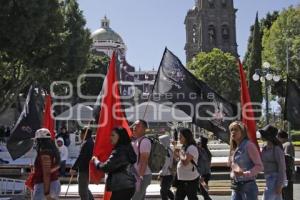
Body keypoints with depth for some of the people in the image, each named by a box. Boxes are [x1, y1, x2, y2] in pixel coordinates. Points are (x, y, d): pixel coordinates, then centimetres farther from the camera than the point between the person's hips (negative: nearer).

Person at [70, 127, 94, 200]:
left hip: (84, 170, -10)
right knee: (85, 188, 23)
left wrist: (73, 168, -22)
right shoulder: (91, 142, 13)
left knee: (82, 190, -2)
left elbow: (81, 157, -24)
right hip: (87, 169, 10)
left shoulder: (86, 143, -19)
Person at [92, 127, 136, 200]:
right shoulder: (127, 149, 13)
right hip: (128, 186, 10)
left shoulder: (118, 151, -15)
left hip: (121, 188, -10)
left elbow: (106, 167, -16)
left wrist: (95, 160, 1)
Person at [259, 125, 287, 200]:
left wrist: (280, 185, -20)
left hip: (276, 179, -9)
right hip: (269, 179, 9)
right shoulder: (265, 149, 11)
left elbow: (282, 167, -17)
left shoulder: (277, 149, -15)